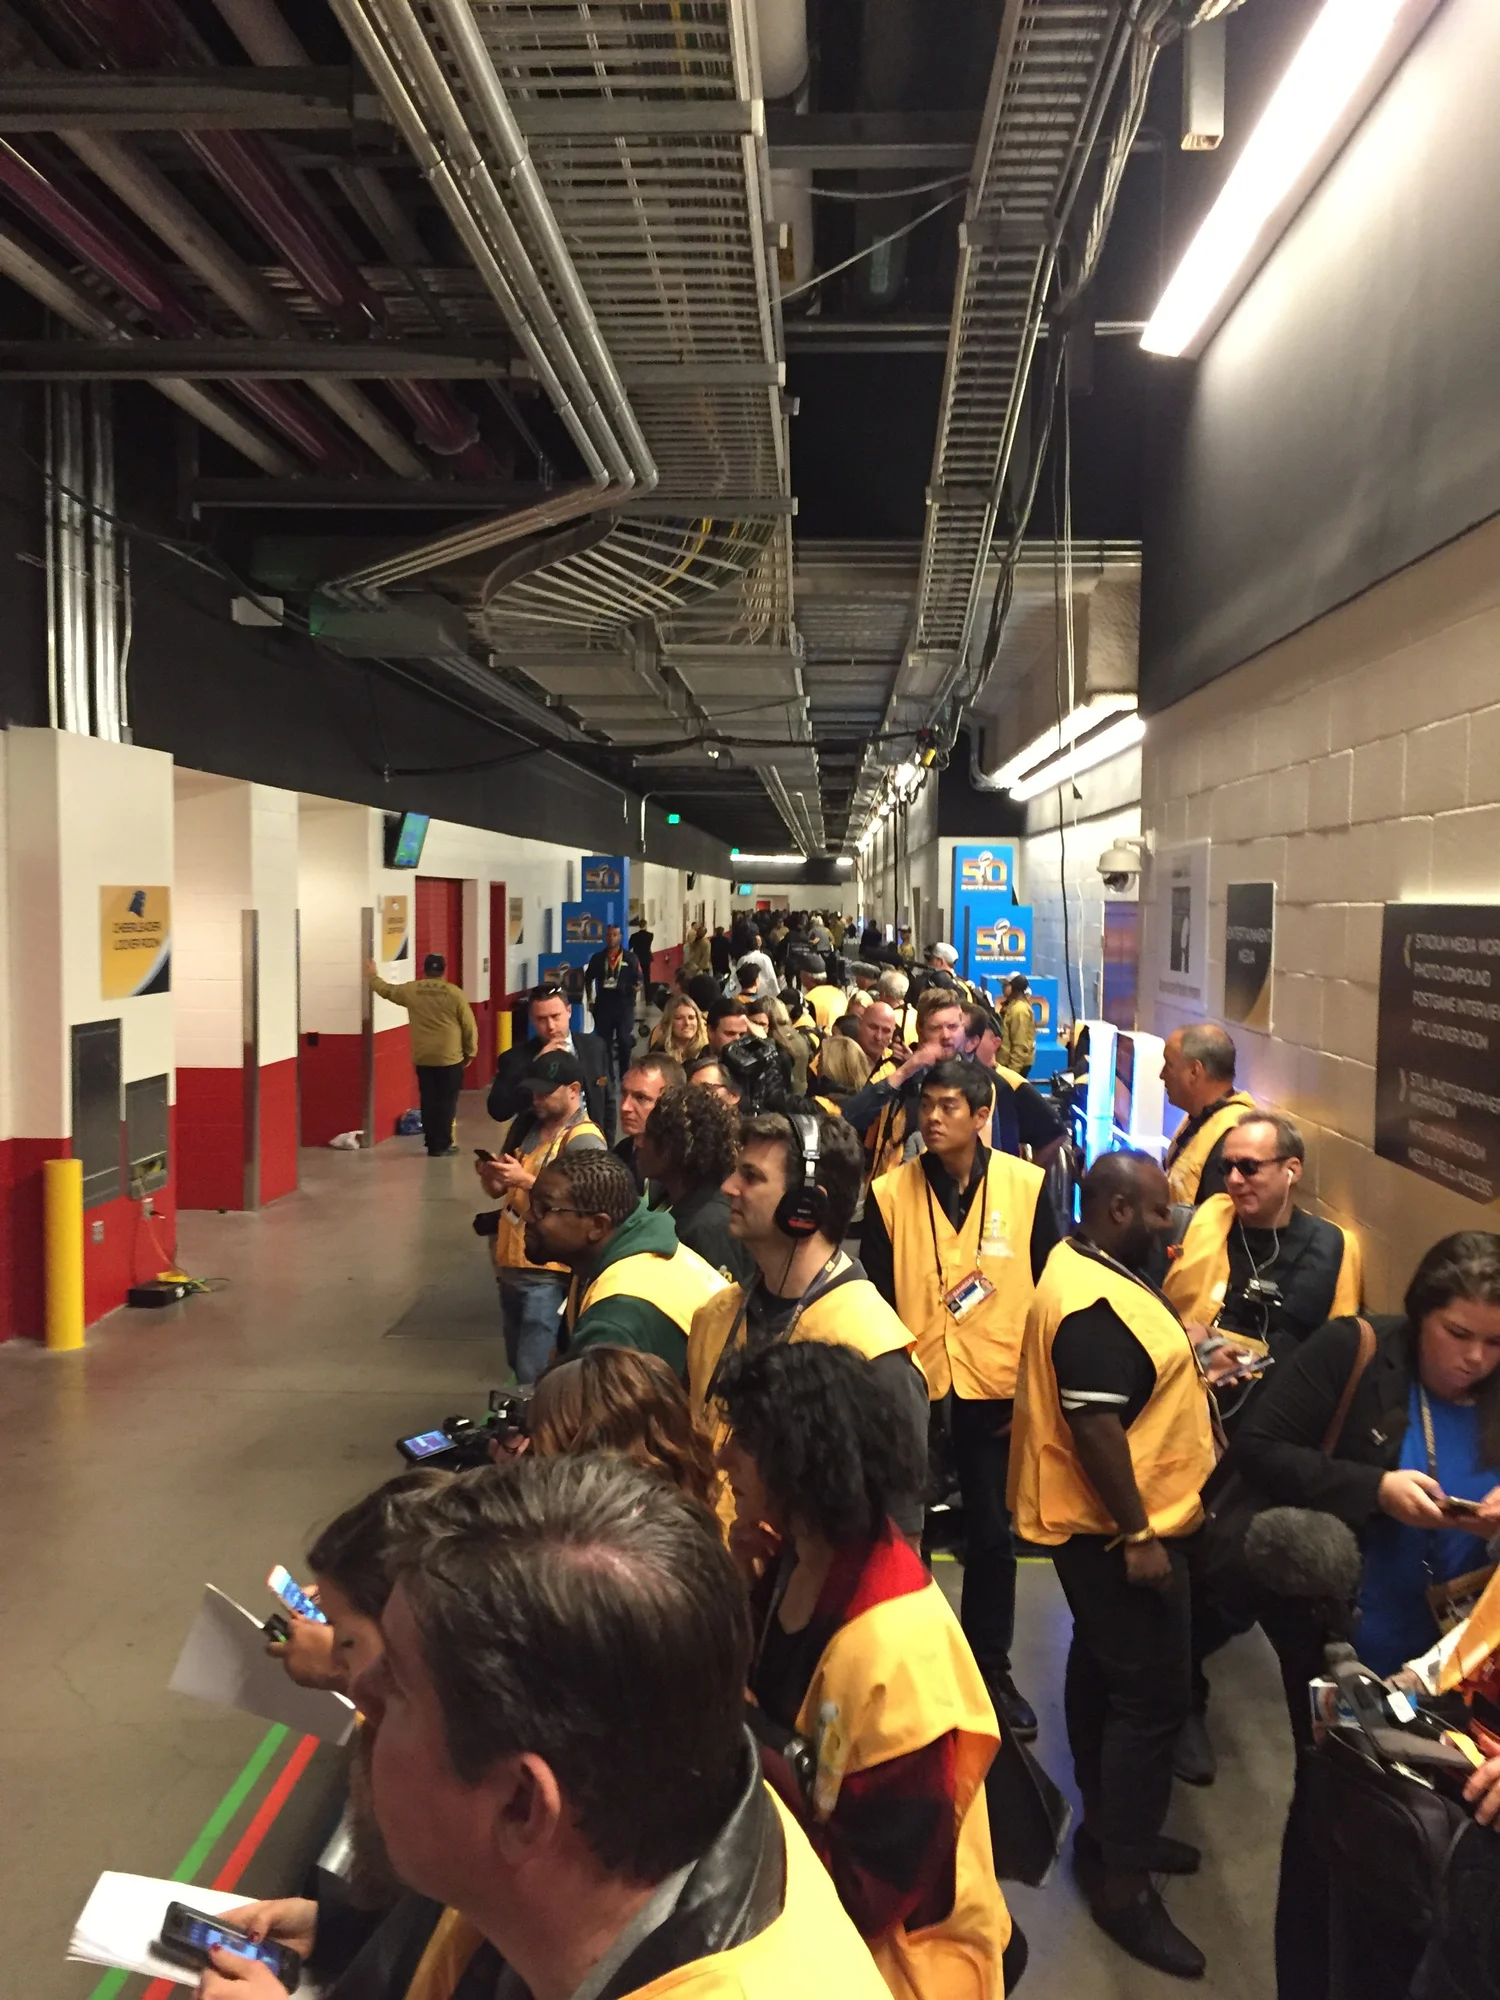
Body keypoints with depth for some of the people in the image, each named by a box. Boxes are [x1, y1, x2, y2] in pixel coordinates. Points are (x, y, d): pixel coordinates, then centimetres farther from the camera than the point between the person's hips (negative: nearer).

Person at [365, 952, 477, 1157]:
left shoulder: (411, 990, 1)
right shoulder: (454, 993, -6)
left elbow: (387, 991, 19)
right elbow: (469, 1025, -4)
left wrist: (373, 977, 38)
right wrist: (470, 1051, 9)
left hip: (423, 1058, 3)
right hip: (450, 1058, -3)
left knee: (428, 1101, 10)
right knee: (447, 1102, 4)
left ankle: (432, 1144, 14)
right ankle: (442, 1145, 4)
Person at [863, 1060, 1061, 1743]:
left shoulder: (1025, 1185, -4)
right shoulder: (889, 1193, -4)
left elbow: (1049, 1288, 1)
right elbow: (874, 1298, -1)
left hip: (999, 1389, 0)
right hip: (913, 1387, 0)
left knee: (992, 1533, 12)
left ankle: (990, 1666, 30)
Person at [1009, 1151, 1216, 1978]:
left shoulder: (1088, 1267, 5)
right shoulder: (1095, 1307, -27)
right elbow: (1094, 1428, -29)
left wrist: (1181, 1361, 11)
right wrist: (1137, 1536, -25)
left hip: (1104, 1530, 11)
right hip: (1117, 1532, -11)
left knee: (1102, 1670, 22)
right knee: (1151, 1698, -2)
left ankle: (1106, 1826, 38)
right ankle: (1122, 1882, 11)